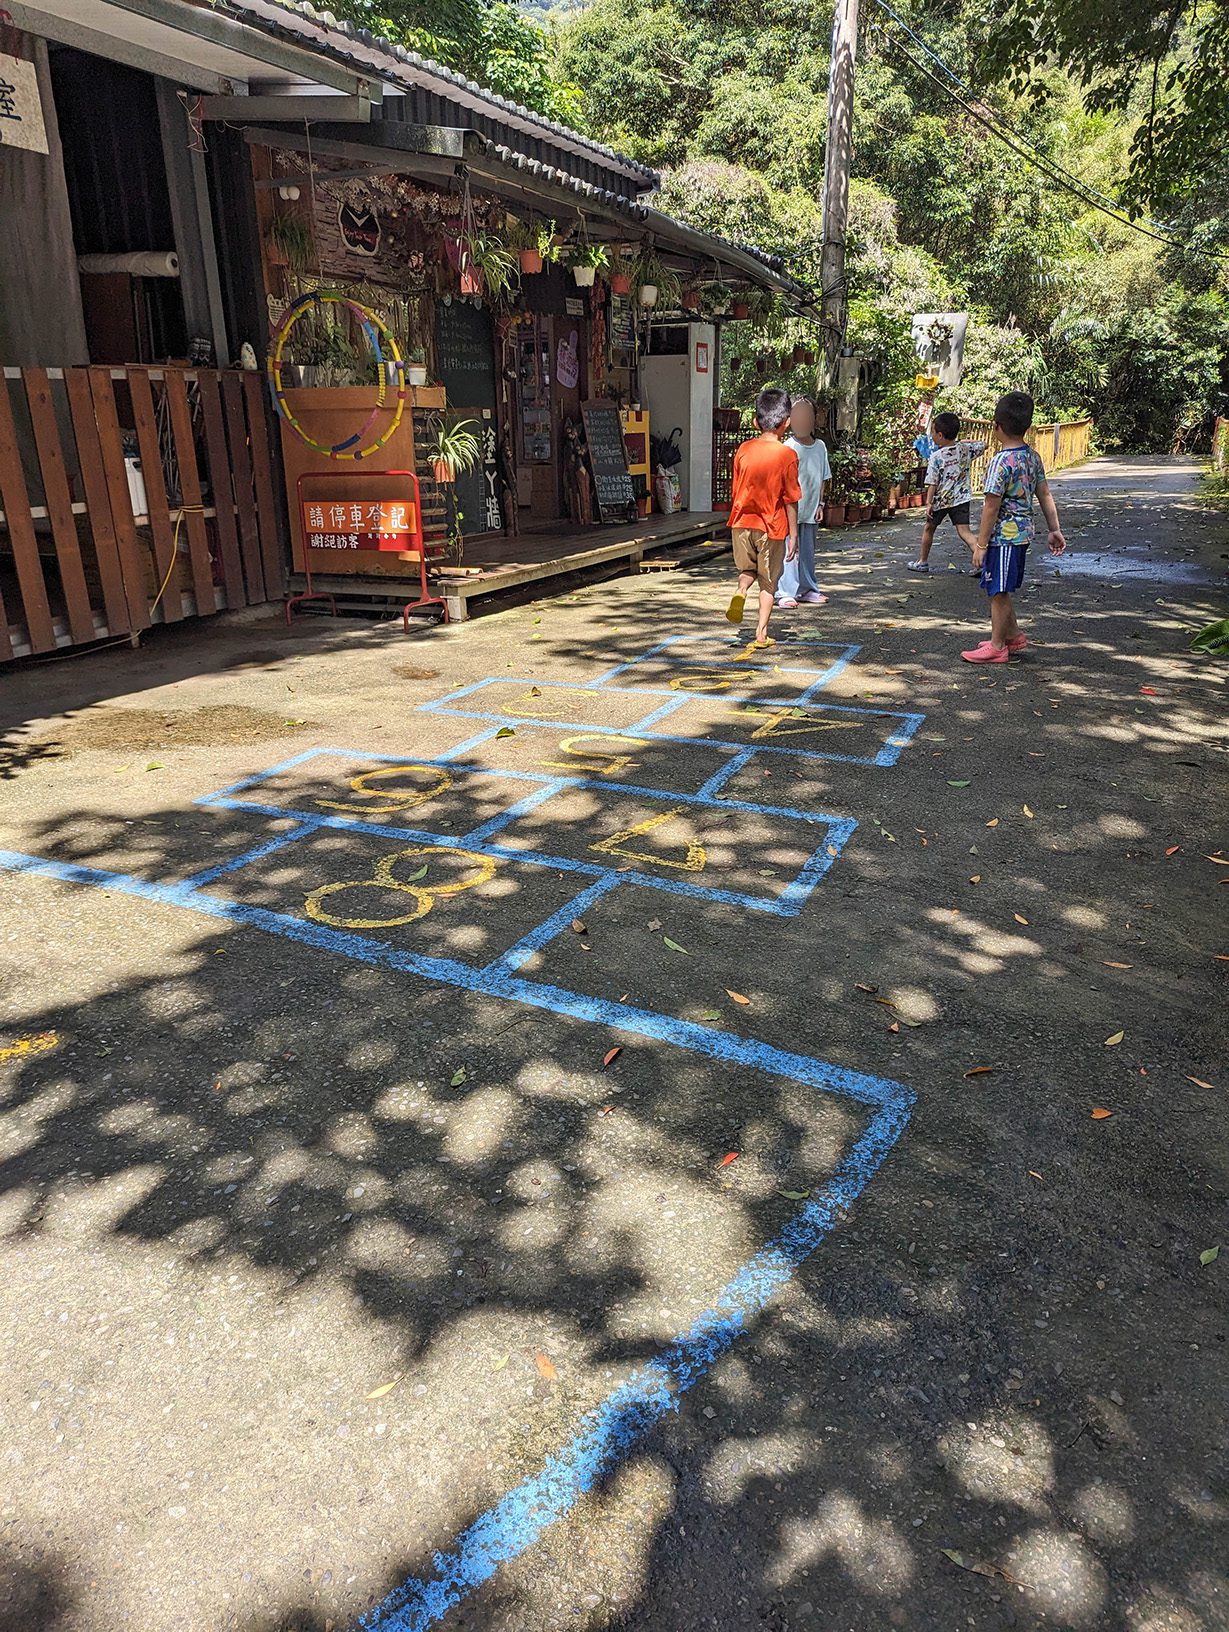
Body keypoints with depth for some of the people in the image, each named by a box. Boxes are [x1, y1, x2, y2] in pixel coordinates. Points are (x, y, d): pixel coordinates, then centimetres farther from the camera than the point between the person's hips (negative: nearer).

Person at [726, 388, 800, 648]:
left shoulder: (743, 450, 0)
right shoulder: (787, 455, -9)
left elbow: (735, 492, 7)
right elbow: (790, 500, -8)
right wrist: (793, 533, 0)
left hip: (743, 521, 3)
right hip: (772, 526, -2)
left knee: (748, 569, 24)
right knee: (769, 582, 11)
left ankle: (740, 591, -8)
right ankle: (761, 633, 11)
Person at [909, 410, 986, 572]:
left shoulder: (935, 457, -13)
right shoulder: (965, 449, 0)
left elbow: (932, 483, -14)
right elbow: (983, 445, 18)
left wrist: (929, 503, -10)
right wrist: (963, 441, 25)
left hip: (941, 500, -3)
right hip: (961, 498, 3)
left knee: (929, 528, 17)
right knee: (964, 531, -2)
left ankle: (922, 562, 28)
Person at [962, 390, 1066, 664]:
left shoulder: (1002, 461, -19)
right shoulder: (1033, 457, 7)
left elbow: (991, 507, -18)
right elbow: (1045, 495, 10)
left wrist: (981, 544, -14)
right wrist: (1055, 530, 15)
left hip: (1003, 536, -9)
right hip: (1022, 534, 9)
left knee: (998, 591, 2)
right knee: (999, 590, 21)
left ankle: (997, 647, 11)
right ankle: (1013, 636, 32)